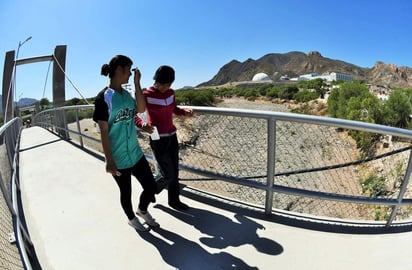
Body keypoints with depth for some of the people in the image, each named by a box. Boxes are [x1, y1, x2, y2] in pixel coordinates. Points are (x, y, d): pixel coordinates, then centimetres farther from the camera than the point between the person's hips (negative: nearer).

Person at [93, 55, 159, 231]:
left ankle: (142, 211, 40)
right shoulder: (104, 97, -14)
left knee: (151, 186, 10)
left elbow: (141, 109, -7)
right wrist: (109, 161, -16)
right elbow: (103, 132, -15)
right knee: (126, 192, 15)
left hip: (135, 153, 6)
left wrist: (137, 83, -8)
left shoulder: (126, 94, 7)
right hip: (118, 158, -6)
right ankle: (132, 218, 42)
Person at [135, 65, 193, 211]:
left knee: (175, 172, 13)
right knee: (169, 175, -1)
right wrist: (142, 125, -33)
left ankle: (174, 200, 32)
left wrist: (185, 112, -3)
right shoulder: (146, 95, -14)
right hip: (158, 139, -6)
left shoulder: (170, 92, 4)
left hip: (172, 136, 6)